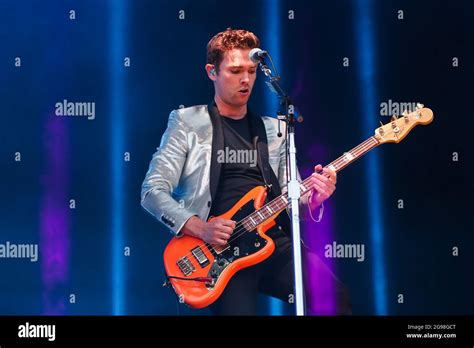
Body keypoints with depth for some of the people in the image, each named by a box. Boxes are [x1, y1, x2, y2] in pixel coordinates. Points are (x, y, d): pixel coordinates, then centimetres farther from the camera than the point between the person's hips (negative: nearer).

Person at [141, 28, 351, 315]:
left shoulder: (274, 130, 20)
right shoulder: (187, 122, 8)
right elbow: (153, 191, 0)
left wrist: (311, 199, -6)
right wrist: (200, 228, -14)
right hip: (218, 248, -3)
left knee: (335, 298, -24)